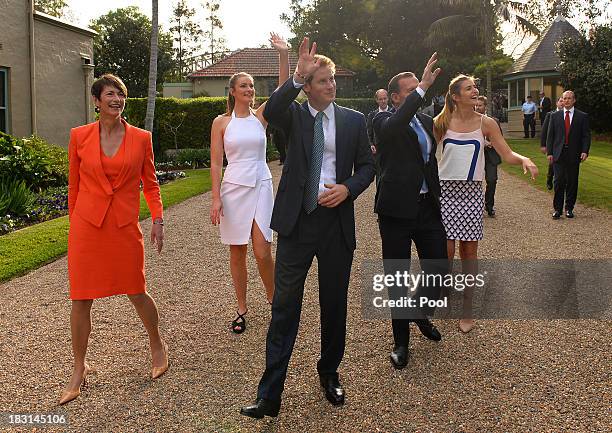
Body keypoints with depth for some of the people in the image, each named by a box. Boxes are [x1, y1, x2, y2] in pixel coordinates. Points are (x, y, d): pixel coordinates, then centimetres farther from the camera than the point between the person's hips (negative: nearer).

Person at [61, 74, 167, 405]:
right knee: (81, 299, 5)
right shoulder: (79, 136, 2)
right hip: (86, 225, 1)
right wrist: (74, 222, 12)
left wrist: (158, 218, -1)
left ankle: (158, 346, 34)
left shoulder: (141, 138, 2)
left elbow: (150, 182, 9)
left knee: (137, 293, 7)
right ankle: (80, 368, 22)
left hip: (125, 226, 0)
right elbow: (74, 184, 9)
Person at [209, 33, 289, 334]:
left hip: (261, 187, 0)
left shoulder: (261, 116, 4)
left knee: (263, 253, -6)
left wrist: (284, 55, -24)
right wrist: (216, 198, -8)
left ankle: (273, 298, 20)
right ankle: (242, 309, 21)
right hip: (233, 188, 0)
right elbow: (216, 163, 0)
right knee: (237, 253, 7)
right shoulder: (221, 122, 1)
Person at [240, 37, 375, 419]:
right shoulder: (295, 115, 2)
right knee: (285, 305, 0)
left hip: (337, 220, 2)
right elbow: (271, 111, -21)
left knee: (335, 303, 12)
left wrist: (347, 188, -10)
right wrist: (298, 76, -32)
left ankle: (330, 373, 34)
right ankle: (270, 394, 7)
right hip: (298, 220, -1)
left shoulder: (354, 120, 6)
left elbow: (367, 165, 9)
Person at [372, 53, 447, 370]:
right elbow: (393, 127, -32)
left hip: (427, 207, 5)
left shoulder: (426, 121, 13)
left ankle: (421, 313, 39)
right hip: (397, 209, -5)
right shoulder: (384, 121, -6)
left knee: (439, 269, 7)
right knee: (397, 277, 6)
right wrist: (422, 89, -33)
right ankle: (401, 340, 21)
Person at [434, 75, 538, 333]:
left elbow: (507, 154, 0)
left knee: (469, 250, 5)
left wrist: (524, 159, -19)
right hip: (445, 189, -1)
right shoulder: (442, 123, 0)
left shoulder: (486, 124, 2)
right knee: (446, 250, -5)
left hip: (472, 192, 1)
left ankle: (467, 310, 18)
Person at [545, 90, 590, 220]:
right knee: (559, 182, -4)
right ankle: (557, 209, 2)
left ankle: (569, 208, 14)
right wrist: (549, 152, 0)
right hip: (558, 154, 0)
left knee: (572, 182, 5)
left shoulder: (582, 116, 6)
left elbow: (586, 135, 3)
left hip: (574, 155, 0)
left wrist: (585, 151, -10)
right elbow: (550, 135, 7)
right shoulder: (555, 116, 8)